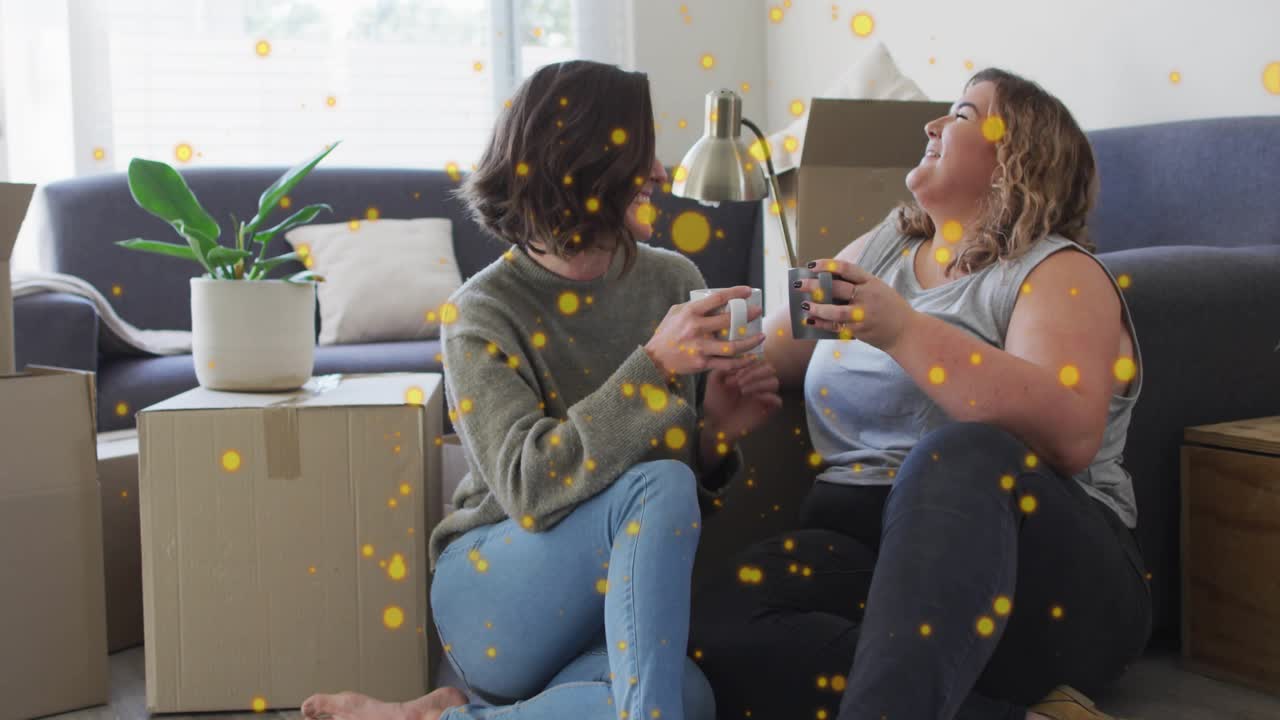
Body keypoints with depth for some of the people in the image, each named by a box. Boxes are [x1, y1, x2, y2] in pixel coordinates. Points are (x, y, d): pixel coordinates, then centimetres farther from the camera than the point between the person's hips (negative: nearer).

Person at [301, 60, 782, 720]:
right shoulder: (487, 312, -11)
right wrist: (655, 365, -29)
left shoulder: (673, 281, 3)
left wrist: (717, 430, -14)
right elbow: (530, 486, -24)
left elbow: (701, 478, 10)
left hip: (628, 598, 4)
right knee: (658, 486, -33)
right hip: (495, 602, -4)